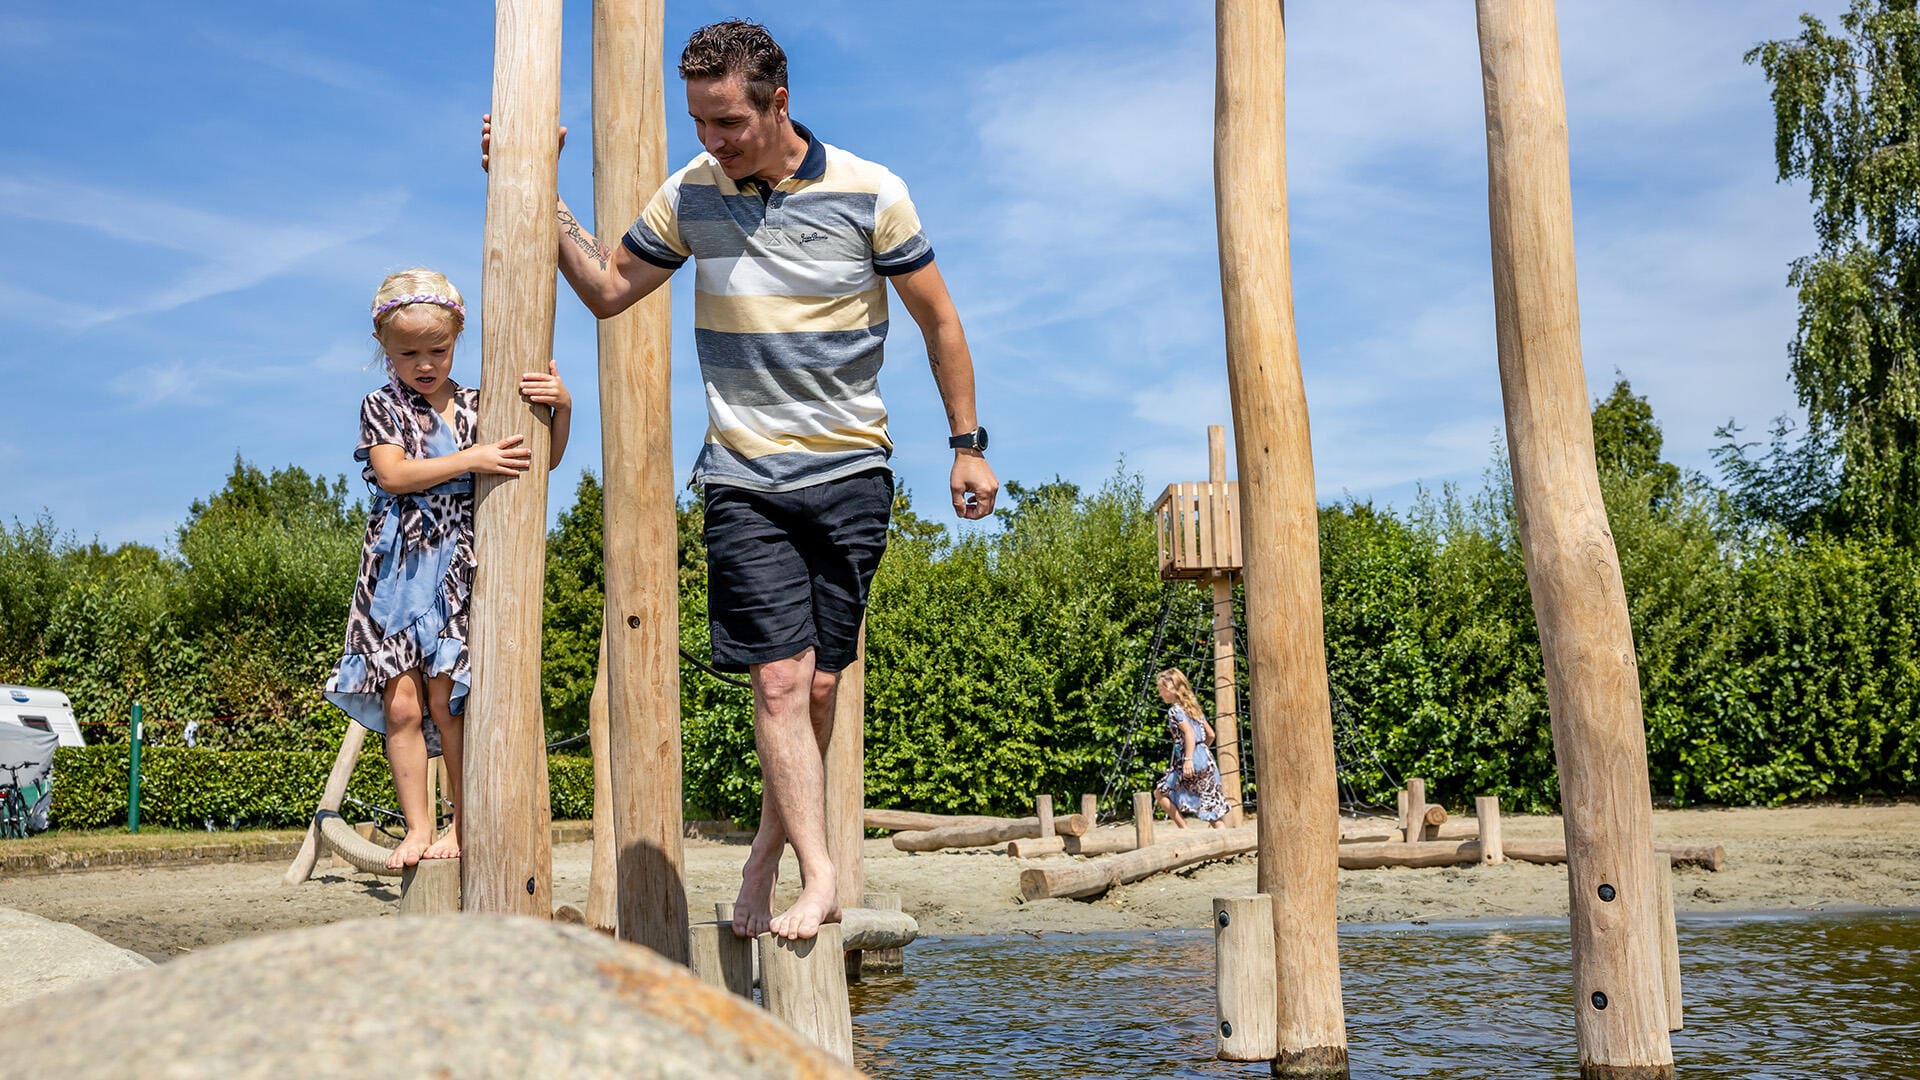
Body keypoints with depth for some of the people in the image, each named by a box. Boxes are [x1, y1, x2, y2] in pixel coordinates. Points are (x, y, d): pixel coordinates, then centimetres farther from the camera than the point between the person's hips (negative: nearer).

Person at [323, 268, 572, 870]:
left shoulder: (476, 407, 10)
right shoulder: (381, 408, 6)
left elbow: (545, 460, 7)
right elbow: (393, 474, -10)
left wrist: (561, 407, -10)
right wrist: (470, 460, -18)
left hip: (457, 569, 0)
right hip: (398, 570, 0)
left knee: (447, 699, -5)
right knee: (401, 704, -2)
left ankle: (463, 825, 6)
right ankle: (418, 827, 8)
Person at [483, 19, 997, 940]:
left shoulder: (868, 193, -5)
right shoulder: (691, 193, 3)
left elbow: (938, 320, 4)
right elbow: (607, 288, 16)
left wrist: (967, 442, 4)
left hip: (850, 474, -1)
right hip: (743, 477, 1)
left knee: (819, 684, 2)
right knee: (779, 678, -11)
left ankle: (767, 851, 20)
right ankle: (818, 875, -7)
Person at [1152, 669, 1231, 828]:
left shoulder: (1175, 710, -5)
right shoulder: (1193, 706, 18)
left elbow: (1189, 732, -21)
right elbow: (1210, 734, 20)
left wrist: (1188, 759, -27)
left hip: (1193, 761, -8)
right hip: (1207, 759, 8)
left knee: (1160, 792, 7)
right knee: (1212, 805, 6)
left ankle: (1184, 829, 0)